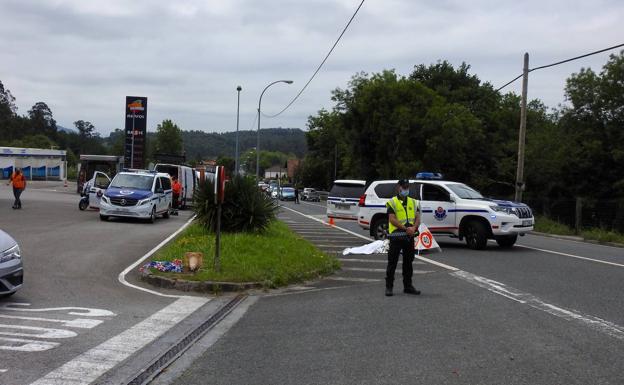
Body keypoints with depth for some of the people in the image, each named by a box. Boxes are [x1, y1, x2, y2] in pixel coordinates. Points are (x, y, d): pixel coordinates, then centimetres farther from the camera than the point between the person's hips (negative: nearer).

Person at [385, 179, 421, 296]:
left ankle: (408, 286, 21)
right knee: (392, 262, -2)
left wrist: (414, 228, -14)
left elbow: (418, 218, 6)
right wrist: (406, 228, -19)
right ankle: (389, 286, 3)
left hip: (410, 236, 5)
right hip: (396, 236, -5)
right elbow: (392, 219, -12)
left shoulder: (413, 202, 14)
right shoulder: (392, 202, -2)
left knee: (408, 262, 12)